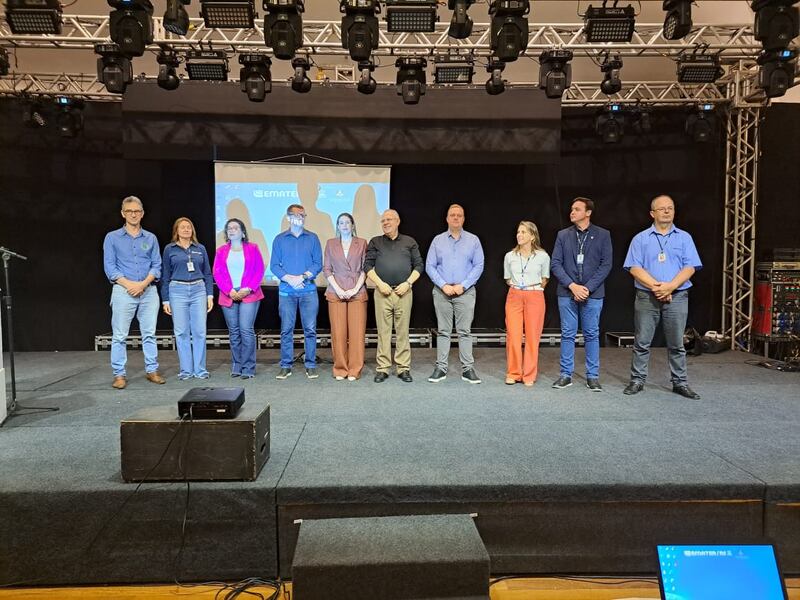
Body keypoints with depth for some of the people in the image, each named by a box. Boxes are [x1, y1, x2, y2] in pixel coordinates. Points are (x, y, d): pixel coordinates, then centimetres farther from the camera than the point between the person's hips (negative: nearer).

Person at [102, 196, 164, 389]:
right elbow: (109, 267, 0)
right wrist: (129, 284, -12)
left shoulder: (151, 238, 12)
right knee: (119, 335, 0)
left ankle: (152, 371, 14)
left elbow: (157, 265, 5)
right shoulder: (112, 237, 6)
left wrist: (143, 284, -10)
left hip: (148, 291, 2)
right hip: (123, 291, -2)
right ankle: (119, 374, 7)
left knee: (149, 334, 6)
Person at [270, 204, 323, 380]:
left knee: (310, 329, 0)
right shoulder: (280, 239, 9)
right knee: (286, 330, 3)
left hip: (309, 290, 0)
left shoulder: (312, 238, 8)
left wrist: (303, 276, -12)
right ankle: (286, 366, 12)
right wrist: (289, 279, -11)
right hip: (286, 291, 0)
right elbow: (274, 265, 4)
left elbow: (318, 264, 3)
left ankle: (311, 365, 9)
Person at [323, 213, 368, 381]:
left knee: (357, 331, -2)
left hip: (357, 292, -1)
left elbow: (365, 268, 4)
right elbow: (327, 269, 6)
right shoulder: (331, 244, 11)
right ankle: (340, 369, 9)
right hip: (336, 293, 1)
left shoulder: (362, 243, 8)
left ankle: (354, 370, 6)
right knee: (338, 332, -1)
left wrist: (355, 289, -8)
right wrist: (338, 289, -6)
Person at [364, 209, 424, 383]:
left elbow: (419, 265, 8)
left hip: (404, 292, 0)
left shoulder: (410, 242, 11)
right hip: (382, 292, 0)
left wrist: (408, 283, -5)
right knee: (383, 331, 1)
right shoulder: (375, 242, 11)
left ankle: (403, 368, 9)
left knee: (403, 331, 2)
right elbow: (368, 265, 6)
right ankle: (382, 368, 8)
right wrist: (380, 284, -6)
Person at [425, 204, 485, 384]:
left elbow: (478, 266, 0)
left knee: (465, 331, 0)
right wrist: (444, 285, -8)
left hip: (465, 292, -1)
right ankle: (440, 367, 9)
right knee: (443, 331, 4)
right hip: (442, 292, 1)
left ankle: (468, 368, 5)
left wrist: (463, 285, -9)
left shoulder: (473, 240, 6)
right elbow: (430, 266, 3)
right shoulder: (438, 240, 8)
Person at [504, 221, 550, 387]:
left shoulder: (543, 256, 0)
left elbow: (544, 279, 11)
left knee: (532, 337, 1)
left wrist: (532, 289, 9)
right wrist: (517, 289, 11)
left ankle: (529, 376, 11)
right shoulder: (509, 256, 5)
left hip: (534, 297, -1)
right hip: (514, 297, 2)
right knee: (512, 336, -3)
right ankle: (513, 374, 10)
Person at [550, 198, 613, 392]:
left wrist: (588, 288, -12)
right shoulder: (563, 235, 7)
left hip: (593, 294, -1)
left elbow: (606, 265, -3)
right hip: (567, 293, 1)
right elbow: (555, 264, 2)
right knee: (567, 334, 6)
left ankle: (592, 376, 14)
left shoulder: (603, 235, 2)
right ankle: (566, 375, 14)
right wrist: (572, 286, -10)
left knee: (592, 335, 5)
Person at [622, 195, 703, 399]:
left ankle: (680, 382, 16)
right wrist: (655, 286, -15)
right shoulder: (640, 238, 5)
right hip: (646, 297, -1)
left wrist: (670, 286, -15)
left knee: (676, 344, 7)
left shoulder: (684, 238, 8)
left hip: (677, 297, 1)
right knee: (641, 342, 3)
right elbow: (634, 267, -4)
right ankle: (637, 380, 12)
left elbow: (690, 267, -1)